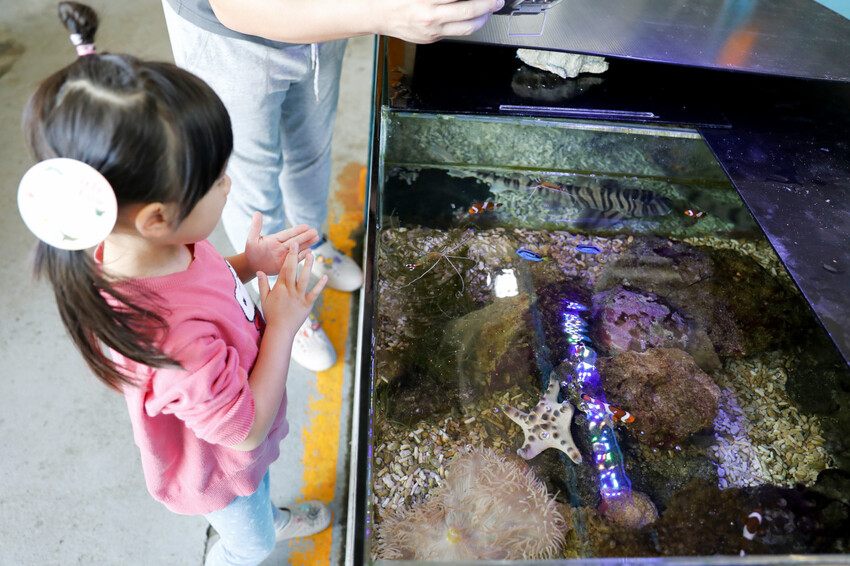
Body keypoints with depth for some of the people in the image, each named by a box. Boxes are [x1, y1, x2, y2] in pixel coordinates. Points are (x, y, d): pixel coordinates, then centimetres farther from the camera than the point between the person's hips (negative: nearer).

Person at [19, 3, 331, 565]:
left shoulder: (137, 246, -23)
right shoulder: (174, 344, -49)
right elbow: (246, 428, -32)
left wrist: (249, 263, -16)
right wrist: (283, 324, -29)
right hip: (219, 467, -7)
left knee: (260, 492, 40)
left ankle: (272, 516, 72)